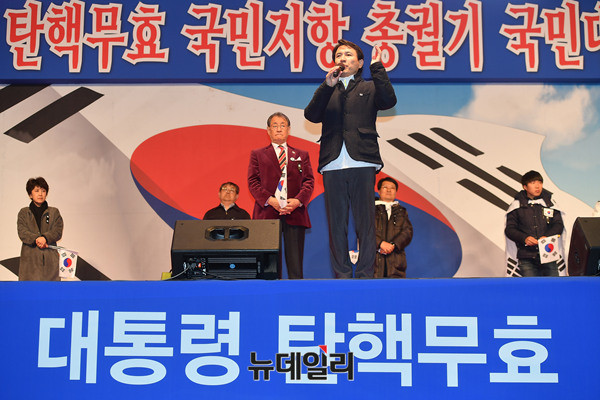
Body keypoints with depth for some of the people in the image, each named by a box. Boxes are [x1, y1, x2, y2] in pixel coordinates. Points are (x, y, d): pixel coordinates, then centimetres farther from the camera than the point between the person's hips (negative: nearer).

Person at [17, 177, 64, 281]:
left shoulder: (54, 212, 12)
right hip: (30, 257, 0)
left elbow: (58, 231, 0)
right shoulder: (23, 213, 12)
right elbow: (22, 232, -2)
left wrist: (45, 238, -20)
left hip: (50, 257, 0)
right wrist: (36, 239, -20)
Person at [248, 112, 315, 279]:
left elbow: (309, 181, 10)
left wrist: (298, 201, -9)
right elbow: (253, 181, 5)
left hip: (295, 213, 1)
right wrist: (270, 200, -11)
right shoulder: (257, 154, 15)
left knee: (296, 263, -3)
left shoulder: (302, 155, 19)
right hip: (267, 213, -1)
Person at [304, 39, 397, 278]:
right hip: (333, 166, 2)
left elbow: (389, 101, -4)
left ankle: (365, 275, 4)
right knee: (336, 224, 3)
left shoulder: (369, 89, 17)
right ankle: (342, 276, 9)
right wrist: (328, 85, -6)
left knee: (365, 222, -2)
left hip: (362, 162, -2)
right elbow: (311, 115, 3)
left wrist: (377, 67, -4)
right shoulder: (326, 92, 22)